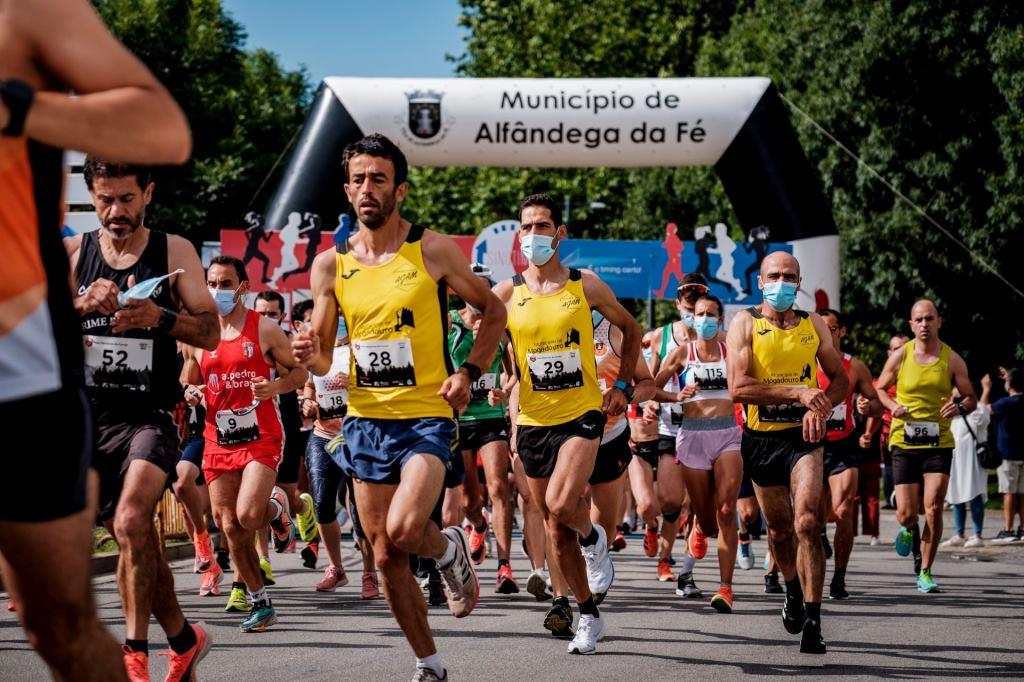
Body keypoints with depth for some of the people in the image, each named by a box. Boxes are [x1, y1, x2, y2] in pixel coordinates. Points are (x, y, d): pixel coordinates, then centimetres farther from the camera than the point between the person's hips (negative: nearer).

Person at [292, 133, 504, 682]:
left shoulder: (432, 251, -5)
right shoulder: (330, 264, 4)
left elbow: (493, 311, 6)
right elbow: (324, 356, 10)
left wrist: (468, 371, -7)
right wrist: (310, 356, -14)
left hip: (427, 415, -4)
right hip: (365, 419, 4)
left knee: (402, 531, -25)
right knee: (386, 558, 7)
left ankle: (450, 550, 10)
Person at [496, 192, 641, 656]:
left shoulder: (586, 286, -1)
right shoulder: (507, 293, 0)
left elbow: (629, 329, 13)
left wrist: (623, 385, 5)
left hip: (582, 413, -3)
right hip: (533, 421, 3)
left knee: (561, 504, -25)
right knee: (556, 529, 8)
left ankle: (593, 539, 10)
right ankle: (588, 615, 23)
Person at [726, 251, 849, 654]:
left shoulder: (813, 325, 5)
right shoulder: (745, 324, -4)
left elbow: (840, 379, 11)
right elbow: (738, 388, -15)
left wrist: (820, 407, -11)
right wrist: (797, 393, -23)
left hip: (803, 436, 0)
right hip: (761, 439, 0)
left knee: (807, 522, -18)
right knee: (779, 529, 13)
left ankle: (812, 621, -16)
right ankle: (793, 592, 43)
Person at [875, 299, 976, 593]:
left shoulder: (952, 360, 1)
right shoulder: (899, 357, 1)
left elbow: (971, 398, 8)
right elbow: (879, 389, 12)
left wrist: (960, 406, -15)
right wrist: (892, 405, -9)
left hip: (939, 443, 0)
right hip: (904, 442, 0)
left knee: (933, 508, -12)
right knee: (906, 514, -4)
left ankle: (925, 572, 2)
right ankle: (908, 530, 35)